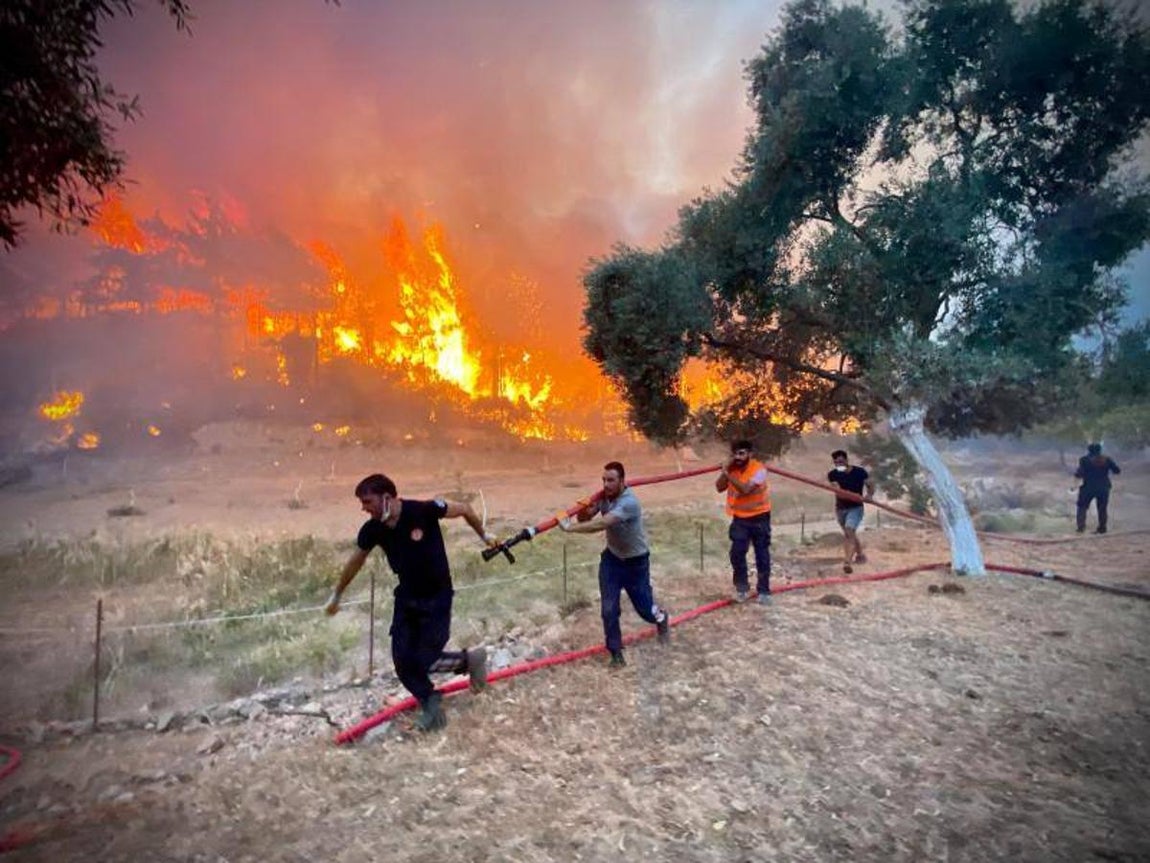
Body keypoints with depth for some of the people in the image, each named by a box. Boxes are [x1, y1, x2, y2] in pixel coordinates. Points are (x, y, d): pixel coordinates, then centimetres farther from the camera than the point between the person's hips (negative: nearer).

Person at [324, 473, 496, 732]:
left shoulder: (424, 511, -26)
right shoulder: (372, 530, -11)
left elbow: (465, 509, -9)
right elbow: (355, 562, 9)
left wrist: (484, 535, 6)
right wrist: (336, 596, 21)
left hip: (437, 598, -5)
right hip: (406, 598, 5)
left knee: (423, 662, -7)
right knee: (402, 662, -1)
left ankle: (469, 659, 21)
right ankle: (430, 704, 23)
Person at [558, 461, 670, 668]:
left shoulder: (629, 502, -34)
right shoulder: (603, 496, -11)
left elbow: (600, 525, -43)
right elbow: (584, 519, -7)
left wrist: (569, 527, -41)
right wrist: (584, 507, -29)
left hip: (636, 561, -5)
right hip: (611, 558, 5)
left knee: (645, 609, 11)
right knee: (608, 608, -3)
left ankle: (661, 618, 47)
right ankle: (616, 652, 16)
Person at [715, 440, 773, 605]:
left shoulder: (759, 468, -19)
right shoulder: (730, 468, -1)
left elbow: (745, 489, -30)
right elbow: (719, 488, -7)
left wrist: (729, 475, -28)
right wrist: (725, 470, -16)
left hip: (759, 517, -4)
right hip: (740, 518, 4)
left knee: (762, 555, 5)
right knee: (737, 553, -4)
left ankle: (763, 591, 16)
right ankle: (741, 587, 14)